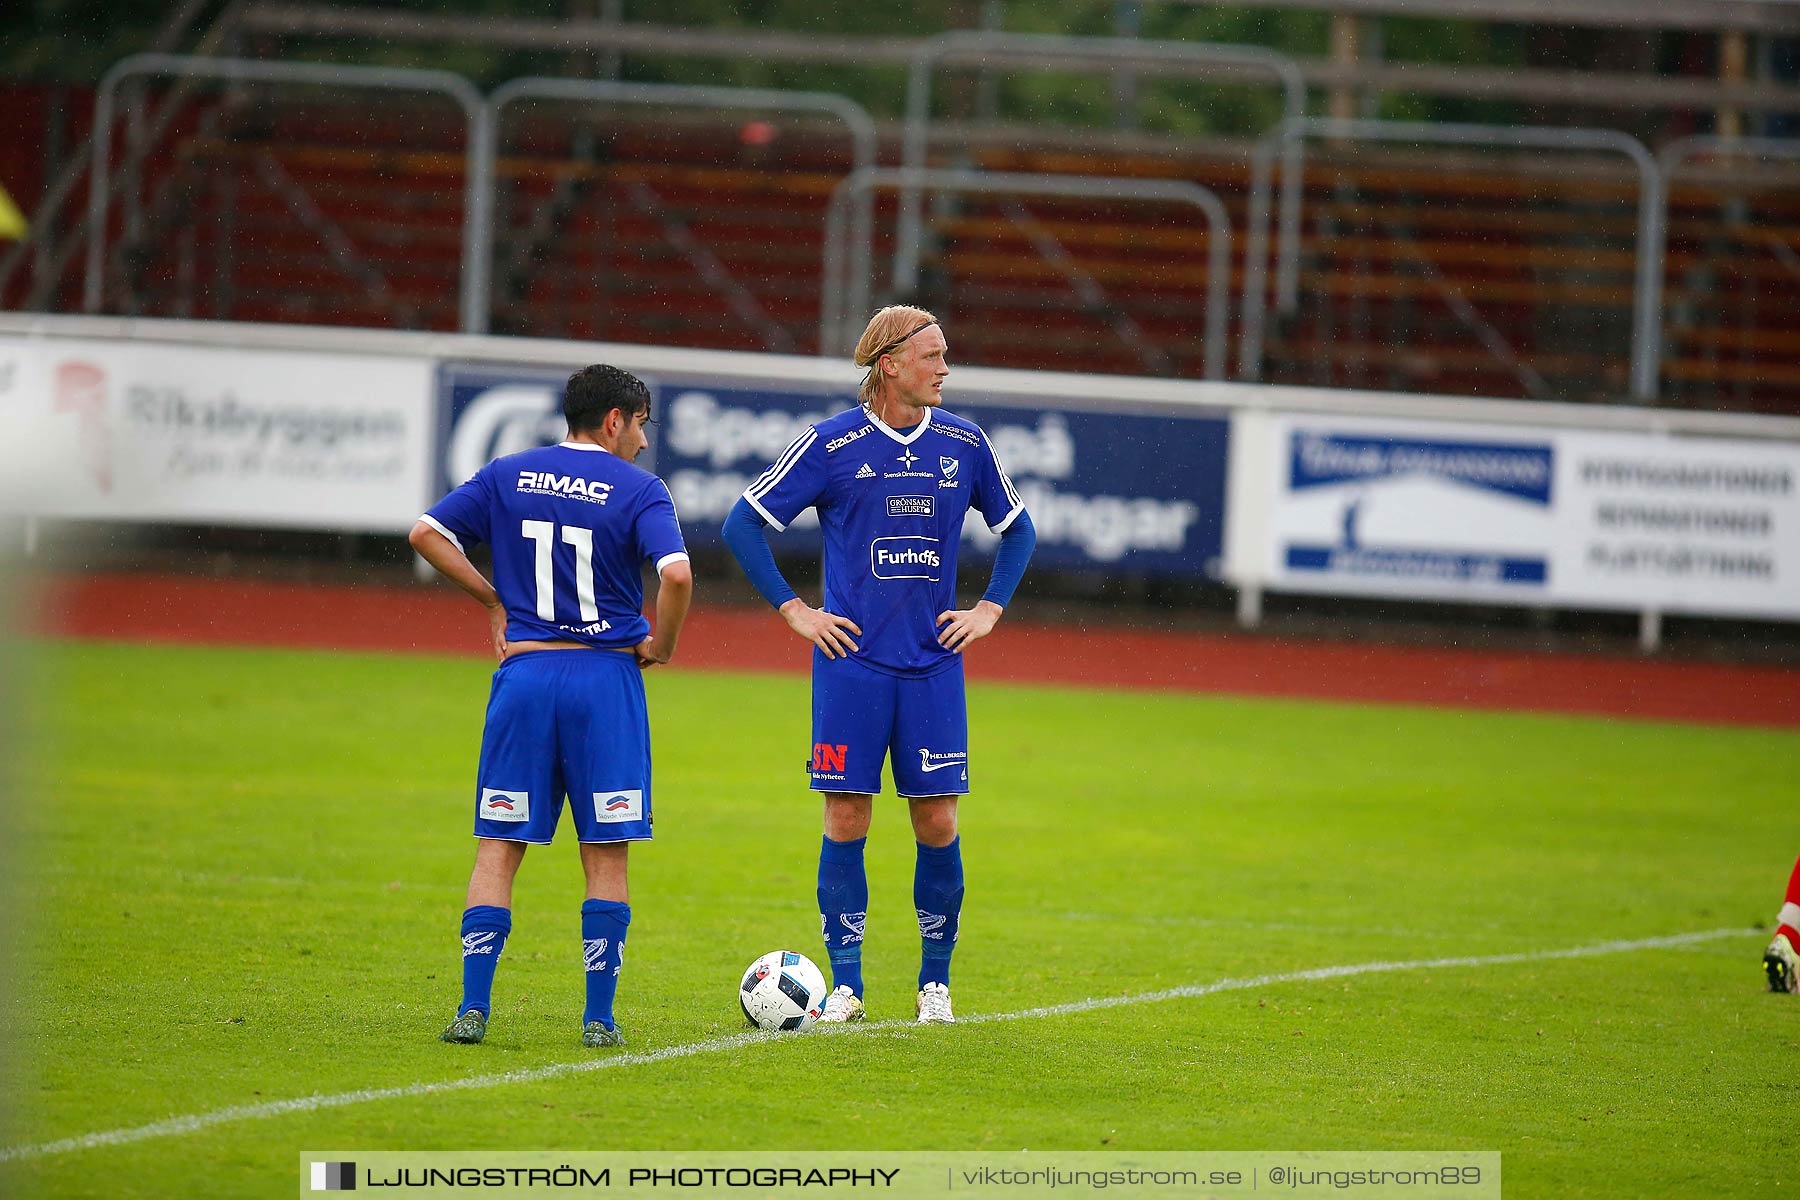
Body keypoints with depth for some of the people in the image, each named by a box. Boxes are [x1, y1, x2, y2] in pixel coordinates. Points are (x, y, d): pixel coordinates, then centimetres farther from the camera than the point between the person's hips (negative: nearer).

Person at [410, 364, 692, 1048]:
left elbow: (427, 534, 3)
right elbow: (676, 573, -18)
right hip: (606, 677, -2)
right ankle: (599, 1018, 3)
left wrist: (494, 600, 11)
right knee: (606, 854, 5)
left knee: (499, 846, 6)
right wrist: (659, 646, -2)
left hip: (524, 672, 2)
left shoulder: (508, 476, 8)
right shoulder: (638, 490, -3)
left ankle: (473, 1009, -4)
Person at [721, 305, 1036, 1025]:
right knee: (846, 819, -3)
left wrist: (990, 609, 9)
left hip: (934, 664, 2)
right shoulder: (832, 445, -5)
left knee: (937, 823, 0)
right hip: (852, 661, -2)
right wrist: (793, 611, -3)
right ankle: (846, 986, 5)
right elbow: (743, 523, 1)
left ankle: (935, 984, 12)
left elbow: (1016, 530, 20)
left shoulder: (964, 445, 5)